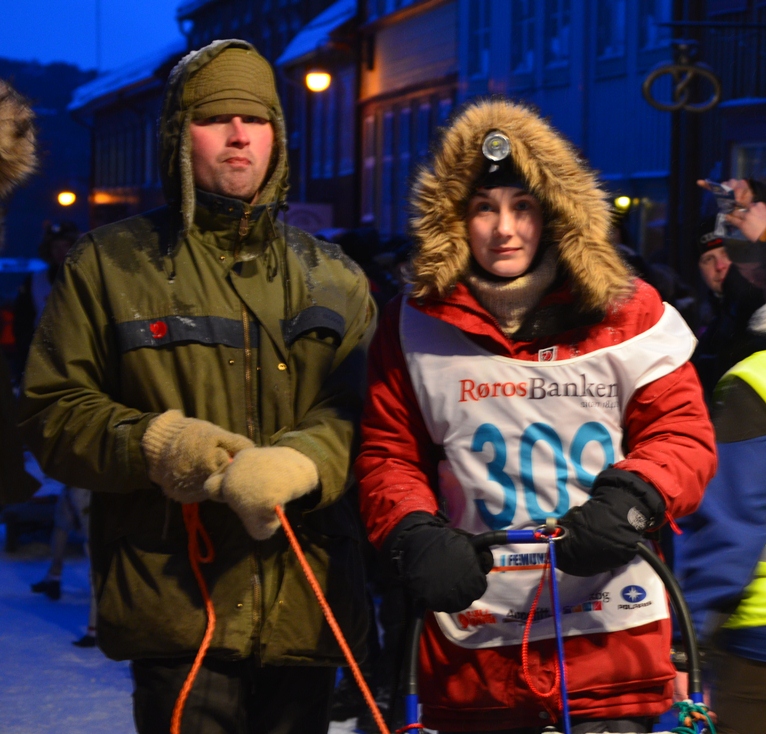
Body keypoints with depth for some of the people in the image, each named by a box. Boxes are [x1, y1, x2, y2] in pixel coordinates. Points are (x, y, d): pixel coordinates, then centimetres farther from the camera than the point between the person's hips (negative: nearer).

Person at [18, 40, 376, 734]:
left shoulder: (334, 279, 14)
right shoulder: (109, 264, 7)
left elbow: (362, 409, 1)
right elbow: (52, 414, 3)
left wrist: (299, 461, -21)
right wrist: (156, 444, -16)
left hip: (305, 606, 3)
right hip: (177, 604, -3)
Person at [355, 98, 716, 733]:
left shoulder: (625, 312, 2)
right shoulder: (415, 328, 5)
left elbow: (682, 433, 1)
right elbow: (388, 455, 10)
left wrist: (628, 501, -18)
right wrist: (415, 535, -9)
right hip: (472, 645, 1)